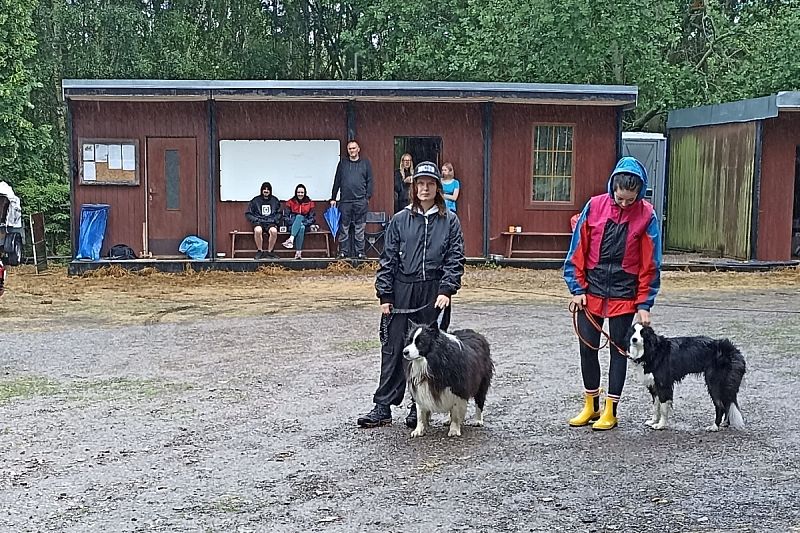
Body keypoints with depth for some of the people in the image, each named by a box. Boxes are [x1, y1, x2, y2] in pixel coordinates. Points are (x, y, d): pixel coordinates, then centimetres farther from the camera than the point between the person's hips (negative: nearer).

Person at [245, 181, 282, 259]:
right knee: (258, 230, -37)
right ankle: (260, 251, -19)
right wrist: (256, 220, -6)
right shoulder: (255, 200, 9)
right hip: (259, 222, -1)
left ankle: (269, 251, -17)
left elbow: (279, 213, 17)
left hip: (270, 223, 1)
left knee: (274, 231, -35)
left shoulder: (275, 200, 13)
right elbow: (248, 214, 10)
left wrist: (275, 220, -2)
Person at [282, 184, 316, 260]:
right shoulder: (290, 202, 5)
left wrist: (304, 223, -13)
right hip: (292, 226, 0)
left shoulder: (310, 203, 7)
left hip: (305, 225, 0)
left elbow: (311, 218, 4)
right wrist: (293, 222, -14)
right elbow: (285, 217, 2)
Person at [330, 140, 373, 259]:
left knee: (360, 227, 1)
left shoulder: (365, 163, 9)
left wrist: (368, 196, -4)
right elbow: (337, 181, 12)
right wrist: (333, 198, 8)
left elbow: (369, 181, 6)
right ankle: (343, 252, 7)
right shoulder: (342, 163, 12)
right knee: (344, 227, 2)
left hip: (360, 200, -1)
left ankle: (359, 252, 6)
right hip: (345, 200, 1)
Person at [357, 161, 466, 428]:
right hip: (402, 295, 0)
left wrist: (446, 290, -12)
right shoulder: (400, 220, 5)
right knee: (393, 350, 1)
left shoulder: (450, 221, 4)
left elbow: (455, 259, 0)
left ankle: (420, 408, 18)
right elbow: (388, 259, 5)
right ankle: (383, 407, 8)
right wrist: (385, 296, -1)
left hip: (435, 297, 0)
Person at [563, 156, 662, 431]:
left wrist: (644, 305, -7)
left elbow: (650, 264, -4)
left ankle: (610, 411, 15)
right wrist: (577, 289, -2)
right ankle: (591, 406, 23)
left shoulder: (646, 216, -7)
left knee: (618, 350, 6)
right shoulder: (594, 207, -4)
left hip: (624, 295, -2)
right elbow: (578, 251, 1)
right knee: (587, 348, 7)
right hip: (591, 292, 2)